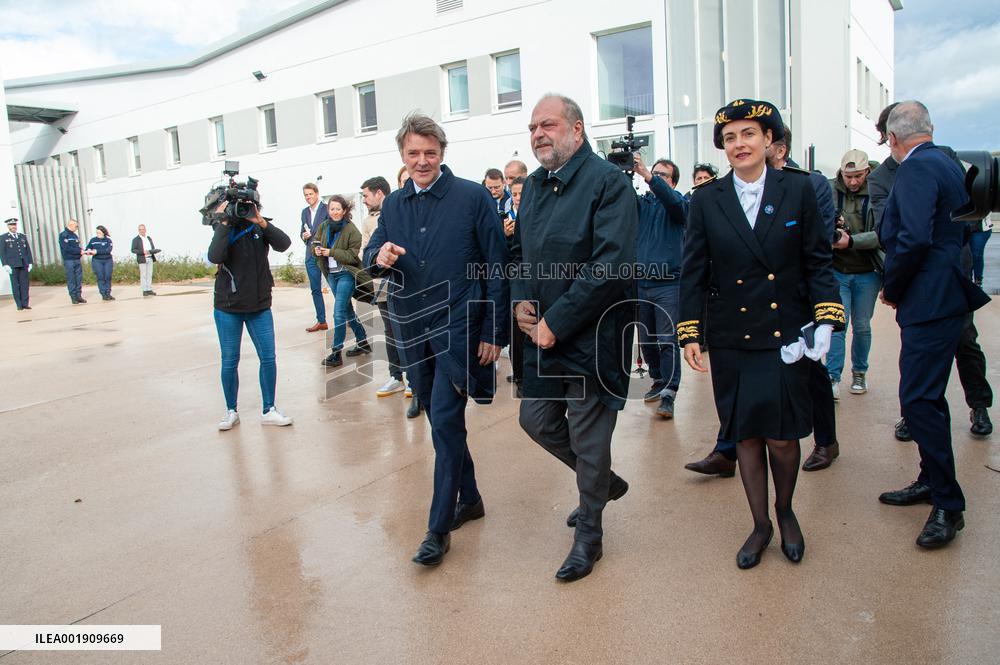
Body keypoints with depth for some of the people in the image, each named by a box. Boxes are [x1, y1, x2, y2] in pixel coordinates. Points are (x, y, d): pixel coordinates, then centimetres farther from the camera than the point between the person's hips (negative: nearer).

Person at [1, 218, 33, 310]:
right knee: (15, 285, -1)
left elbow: (28, 250, 14)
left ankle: (25, 303, 4)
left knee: (25, 284, 1)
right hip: (12, 265, -3)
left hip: (24, 264, 3)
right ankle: (19, 305, 2)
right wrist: (5, 265, -8)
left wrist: (30, 262, 7)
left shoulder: (23, 236, 15)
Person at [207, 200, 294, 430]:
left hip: (260, 307, 2)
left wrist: (261, 222, -24)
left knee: (268, 358, 2)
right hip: (228, 308, -1)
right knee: (230, 361, 7)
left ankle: (269, 411, 14)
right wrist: (224, 223, -22)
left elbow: (283, 244, -16)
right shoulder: (224, 230, -4)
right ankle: (231, 411, 22)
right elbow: (215, 256, -23)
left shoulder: (260, 228, 1)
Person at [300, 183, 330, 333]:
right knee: (315, 289, 8)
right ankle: (321, 321, 16)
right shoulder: (305, 211, 15)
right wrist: (304, 236, -2)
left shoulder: (327, 209, -5)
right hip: (311, 255, 6)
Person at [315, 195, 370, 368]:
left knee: (339, 313, -11)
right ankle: (362, 342, 32)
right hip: (331, 274, 7)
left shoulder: (352, 230, -14)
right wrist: (317, 250, -10)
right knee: (347, 310, 17)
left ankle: (336, 353, -5)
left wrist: (331, 252, -24)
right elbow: (316, 244, 13)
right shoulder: (323, 227, 4)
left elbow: (353, 255, -17)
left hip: (346, 274, -7)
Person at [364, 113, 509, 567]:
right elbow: (371, 253, 13)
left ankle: (439, 529, 4)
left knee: (445, 423, -8)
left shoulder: (473, 197, -6)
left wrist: (495, 332, -10)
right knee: (443, 421, 15)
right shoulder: (393, 205, 9)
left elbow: (497, 268, -6)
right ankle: (469, 498, 34)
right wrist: (379, 256, -13)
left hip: (459, 326, -6)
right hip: (413, 329, 6)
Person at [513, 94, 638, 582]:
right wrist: (520, 300, 0)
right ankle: (604, 482, 41)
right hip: (542, 335, 8)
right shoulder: (533, 186, 11)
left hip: (591, 336, -7)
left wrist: (557, 321, -21)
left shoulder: (607, 182, -14)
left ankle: (588, 537, 26)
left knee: (588, 439, 4)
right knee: (536, 420, 15)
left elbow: (611, 266, -22)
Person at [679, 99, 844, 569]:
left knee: (782, 436, 1)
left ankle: (785, 512, 32)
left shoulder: (798, 189, 0)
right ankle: (760, 525, 28)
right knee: (745, 435, 8)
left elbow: (818, 261, 2)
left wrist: (826, 318, -6)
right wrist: (689, 333, -3)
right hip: (732, 340, 1)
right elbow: (693, 273, 2)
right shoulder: (706, 201, 1)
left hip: (786, 335, -1)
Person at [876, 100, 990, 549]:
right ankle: (932, 482, 29)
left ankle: (948, 505, 1)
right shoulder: (948, 164, 16)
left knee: (919, 400, -8)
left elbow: (914, 238, -25)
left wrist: (891, 287, -12)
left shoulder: (916, 168, -14)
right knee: (925, 397, 17)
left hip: (930, 301, -10)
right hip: (948, 293, 10)